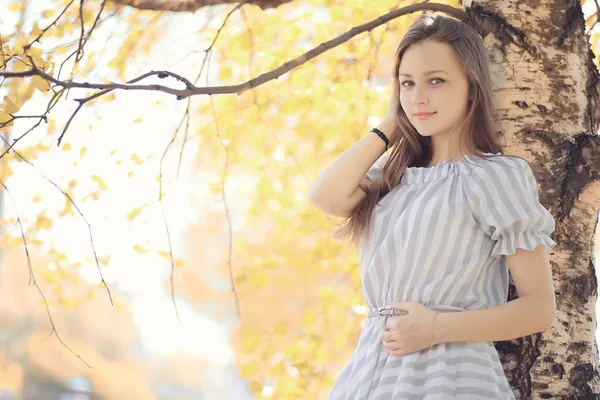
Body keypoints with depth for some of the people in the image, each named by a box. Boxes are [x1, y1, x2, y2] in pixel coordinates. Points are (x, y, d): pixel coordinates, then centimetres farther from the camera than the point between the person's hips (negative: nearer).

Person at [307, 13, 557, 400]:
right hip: (375, 367, 6)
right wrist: (390, 126, 6)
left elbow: (540, 309, -7)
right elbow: (326, 196, -6)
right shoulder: (398, 177, 13)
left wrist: (439, 328, -18)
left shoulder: (497, 176, -4)